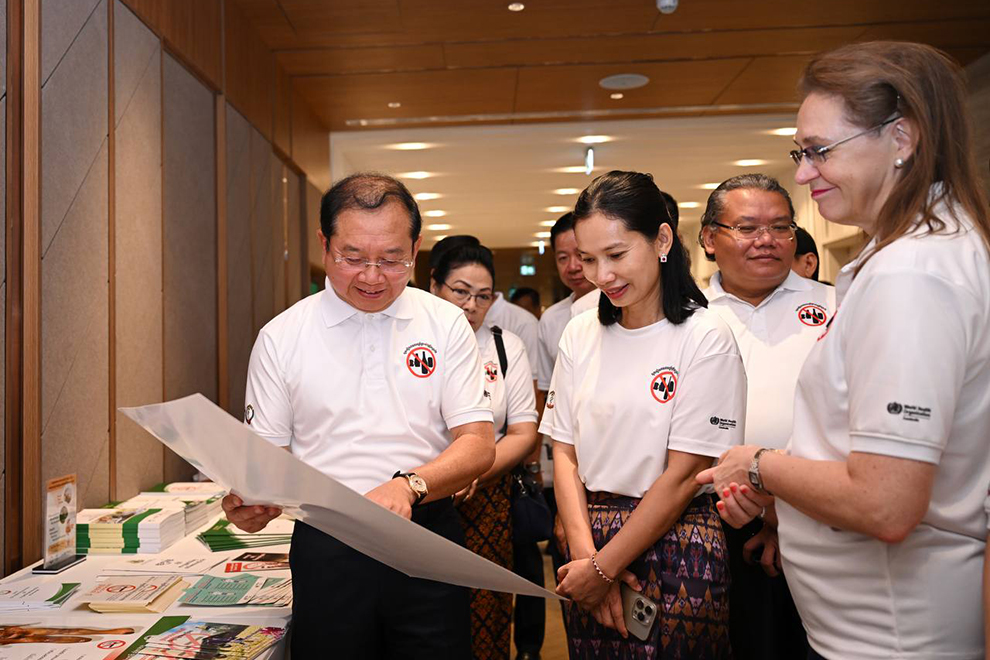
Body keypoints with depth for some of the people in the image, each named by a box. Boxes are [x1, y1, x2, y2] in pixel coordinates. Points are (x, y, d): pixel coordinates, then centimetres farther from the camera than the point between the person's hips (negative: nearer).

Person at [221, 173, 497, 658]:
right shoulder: (281, 337, -1)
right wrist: (250, 502, -18)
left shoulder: (446, 325, -2)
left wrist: (408, 485, -23)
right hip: (325, 549, 0)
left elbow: (479, 445, -6)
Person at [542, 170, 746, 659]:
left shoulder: (706, 338, -11)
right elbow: (564, 452, 3)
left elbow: (683, 476, -13)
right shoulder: (580, 334, 3)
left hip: (675, 551, -4)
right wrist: (584, 554, -8)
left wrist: (603, 568, -11)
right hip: (588, 539, 4)